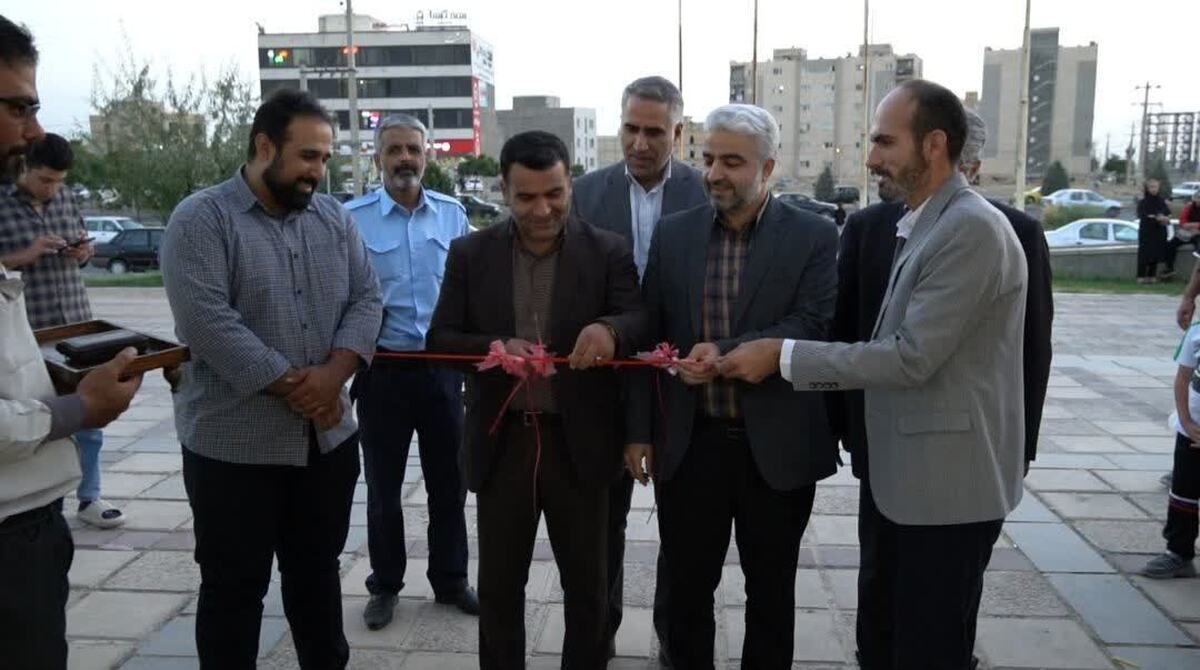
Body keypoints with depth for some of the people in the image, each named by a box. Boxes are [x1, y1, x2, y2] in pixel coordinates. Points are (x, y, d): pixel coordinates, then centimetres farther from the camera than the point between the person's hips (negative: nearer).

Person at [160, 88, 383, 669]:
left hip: (328, 437, 5)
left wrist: (333, 372, -15)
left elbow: (366, 299, 2)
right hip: (233, 444, -5)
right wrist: (293, 387, -17)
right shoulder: (201, 219, -10)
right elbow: (208, 323, -20)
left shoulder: (335, 217, 7)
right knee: (234, 588, 9)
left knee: (318, 573, 19)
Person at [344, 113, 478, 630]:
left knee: (448, 481, 14)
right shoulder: (352, 218, -7)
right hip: (382, 370, -2)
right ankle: (385, 586, 30)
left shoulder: (453, 214, 2)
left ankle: (450, 580, 31)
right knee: (384, 486, 12)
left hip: (443, 367, 2)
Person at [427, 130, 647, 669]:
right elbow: (440, 339, 0)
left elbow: (642, 322, -12)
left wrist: (610, 329, -36)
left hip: (579, 444, -1)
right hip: (501, 443, 1)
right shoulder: (470, 254, 1)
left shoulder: (609, 252, -3)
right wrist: (496, 347, -20)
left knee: (586, 586, 15)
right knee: (498, 587, 15)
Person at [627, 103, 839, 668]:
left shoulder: (814, 236, -3)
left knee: (771, 591, 15)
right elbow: (649, 337, 5)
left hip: (776, 447, -2)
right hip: (689, 445, 2)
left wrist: (726, 352, -24)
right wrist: (640, 430, 3)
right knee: (687, 589, 14)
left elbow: (813, 325, -13)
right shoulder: (673, 233, 4)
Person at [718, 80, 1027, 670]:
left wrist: (783, 355, -20)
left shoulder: (972, 229, -20)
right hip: (897, 476, 9)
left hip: (945, 485, -9)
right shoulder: (918, 224, 11)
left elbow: (911, 357, -24)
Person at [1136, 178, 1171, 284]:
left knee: (1156, 254, 4)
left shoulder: (1162, 201, 8)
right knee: (1145, 254, -7)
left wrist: (1166, 219, -15)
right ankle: (1141, 277, -4)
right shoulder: (1142, 202, -4)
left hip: (1159, 233, 4)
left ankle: (1151, 276, 11)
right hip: (1146, 233, -4)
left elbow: (1168, 214, 7)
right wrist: (1156, 218, -25)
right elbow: (1142, 217, -15)